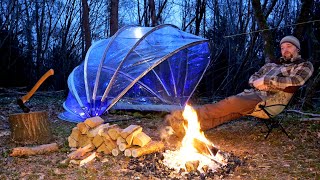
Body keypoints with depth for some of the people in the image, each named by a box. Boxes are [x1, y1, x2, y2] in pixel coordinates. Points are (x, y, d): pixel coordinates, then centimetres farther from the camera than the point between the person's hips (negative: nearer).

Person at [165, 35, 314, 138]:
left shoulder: (304, 66, 10)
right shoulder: (272, 64, 29)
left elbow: (295, 81, -11)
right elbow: (252, 78, 23)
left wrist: (266, 81, -11)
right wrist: (258, 83, -2)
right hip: (253, 94, 6)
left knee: (232, 103, -29)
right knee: (230, 111, -20)